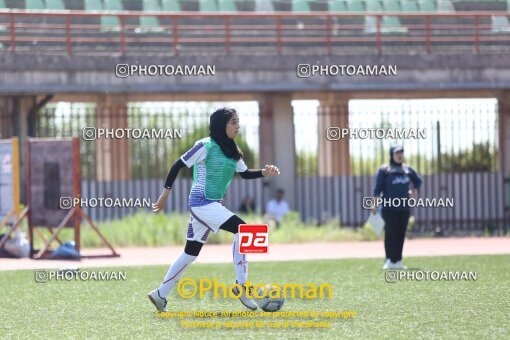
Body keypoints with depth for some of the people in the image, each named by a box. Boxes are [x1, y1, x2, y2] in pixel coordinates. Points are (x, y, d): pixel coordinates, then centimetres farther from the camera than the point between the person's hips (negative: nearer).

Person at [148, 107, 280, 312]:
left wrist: (264, 173, -2)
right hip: (201, 202, -9)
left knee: (192, 252, 14)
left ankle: (161, 294, 22)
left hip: (212, 204, 9)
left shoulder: (231, 150, 10)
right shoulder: (206, 146, -13)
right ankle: (241, 285, -18)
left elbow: (245, 174, 16)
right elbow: (178, 166, -9)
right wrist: (165, 194, -8)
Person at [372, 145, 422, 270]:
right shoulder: (384, 170, -1)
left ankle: (398, 261, 10)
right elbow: (378, 188, -4)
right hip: (389, 208, -4)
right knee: (390, 234, -8)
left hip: (404, 208, 4)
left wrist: (415, 190, 9)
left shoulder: (408, 169, 12)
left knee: (401, 234, 5)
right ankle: (389, 261, -7)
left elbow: (418, 180, 28)